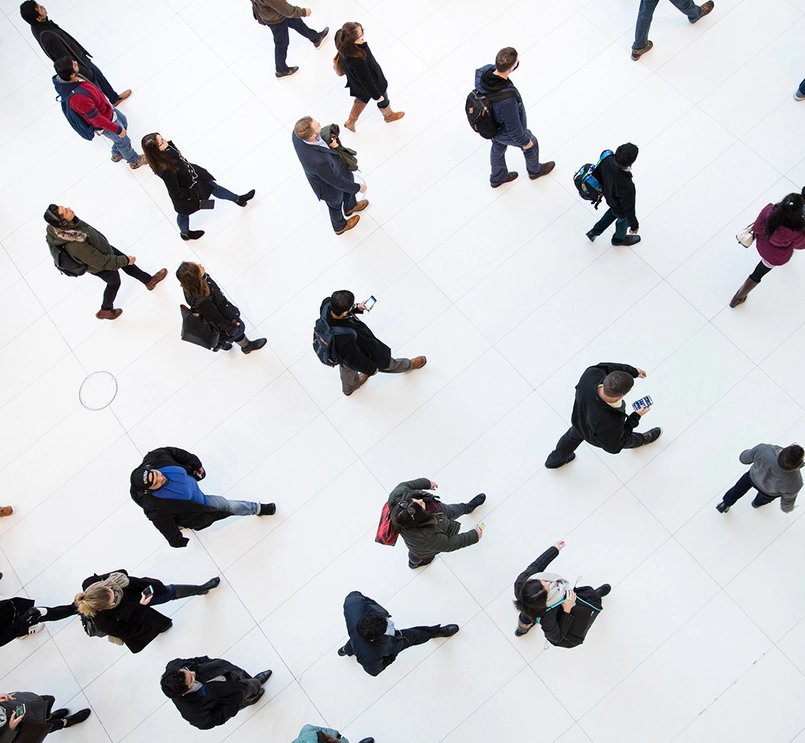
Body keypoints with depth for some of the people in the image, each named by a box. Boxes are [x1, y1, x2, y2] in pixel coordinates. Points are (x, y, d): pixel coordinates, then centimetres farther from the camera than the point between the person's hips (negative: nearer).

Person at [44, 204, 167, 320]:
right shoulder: (76, 246, -47)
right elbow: (102, 262, -33)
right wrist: (125, 260, -20)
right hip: (101, 267, -5)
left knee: (127, 264, 24)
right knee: (114, 283, 23)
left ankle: (149, 280, 51)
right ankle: (106, 311, 51)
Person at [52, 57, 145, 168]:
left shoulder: (61, 79, -19)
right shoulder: (78, 97, -45)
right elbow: (97, 119, -32)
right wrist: (117, 129, -19)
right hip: (105, 123, -8)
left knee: (124, 122, 31)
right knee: (123, 141, 17)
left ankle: (116, 154, 52)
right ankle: (135, 161, 48)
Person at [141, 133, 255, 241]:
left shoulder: (167, 146, -25)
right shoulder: (165, 170, -46)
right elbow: (175, 192, -32)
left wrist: (193, 169, 14)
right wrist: (193, 194, -17)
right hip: (185, 195, -6)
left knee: (214, 187, 26)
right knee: (184, 213, 27)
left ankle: (238, 199, 55)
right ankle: (185, 233, 60)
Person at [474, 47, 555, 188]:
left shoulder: (484, 71, -30)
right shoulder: (507, 100, -47)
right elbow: (514, 129, -28)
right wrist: (525, 142, -12)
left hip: (491, 126, 6)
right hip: (507, 133, -5)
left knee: (498, 148, 34)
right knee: (531, 145, 26)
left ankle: (497, 178, 62)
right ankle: (535, 171, 57)